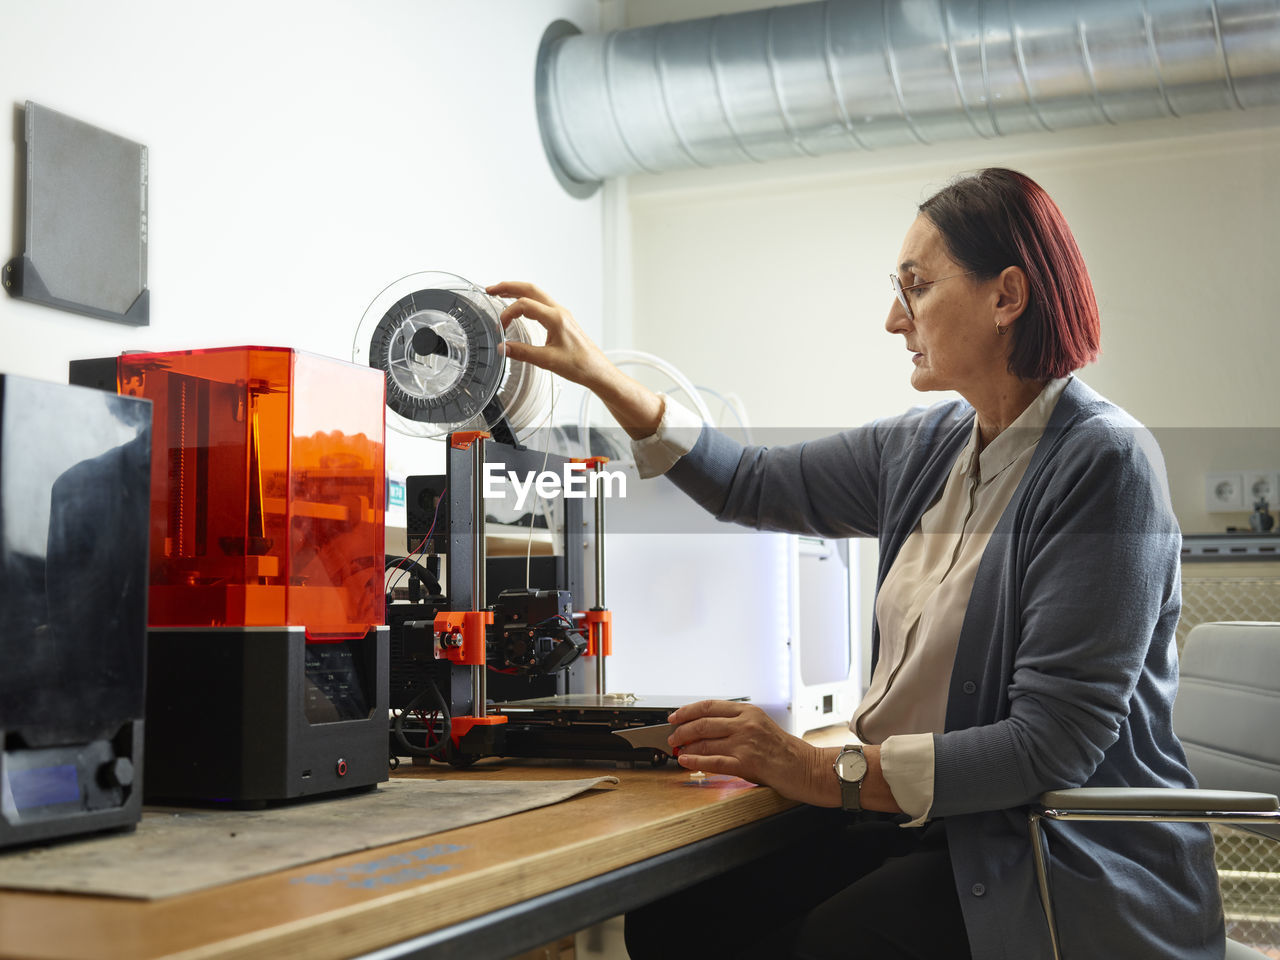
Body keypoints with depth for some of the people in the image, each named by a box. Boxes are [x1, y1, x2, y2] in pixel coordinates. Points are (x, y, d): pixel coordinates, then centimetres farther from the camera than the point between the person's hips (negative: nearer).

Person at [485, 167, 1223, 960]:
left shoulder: (1102, 463, -16)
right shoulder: (927, 450, 8)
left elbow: (1056, 743, -22)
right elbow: (754, 485, 19)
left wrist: (831, 773, -23)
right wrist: (604, 379, 11)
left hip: (1062, 873, -7)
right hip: (931, 827, 7)